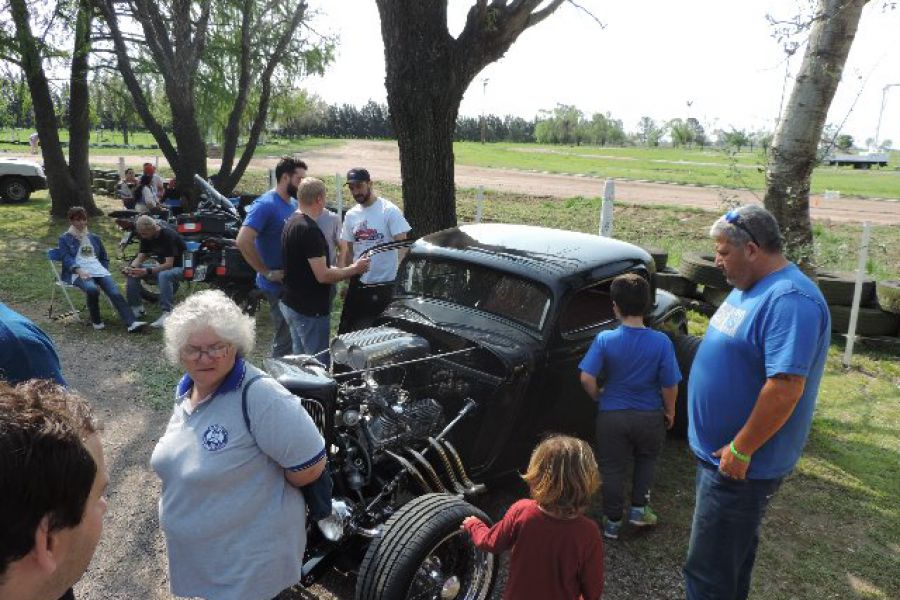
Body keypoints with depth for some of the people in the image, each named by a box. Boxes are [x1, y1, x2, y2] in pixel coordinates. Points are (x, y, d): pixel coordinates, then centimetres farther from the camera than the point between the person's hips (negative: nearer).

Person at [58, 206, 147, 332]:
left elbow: (104, 257, 29)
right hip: (78, 273, -3)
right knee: (92, 289, -38)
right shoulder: (65, 239, 14)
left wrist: (104, 271, 9)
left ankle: (131, 322, -41)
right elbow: (67, 258, -2)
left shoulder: (94, 238, 27)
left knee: (115, 292, -26)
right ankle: (96, 321, -18)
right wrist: (79, 271, -20)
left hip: (99, 270, 3)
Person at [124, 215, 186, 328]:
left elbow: (169, 264, -30)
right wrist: (132, 267, -23)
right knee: (132, 272, -8)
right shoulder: (146, 237, -2)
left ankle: (167, 314, -36)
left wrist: (147, 271, -39)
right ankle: (136, 307, -2)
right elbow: (140, 257, -1)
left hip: (180, 267, -8)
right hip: (162, 267, 8)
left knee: (164, 275, -39)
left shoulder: (168, 236, -25)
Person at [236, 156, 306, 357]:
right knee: (285, 342, 1)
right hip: (279, 286, -8)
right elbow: (243, 241, -26)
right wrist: (267, 272, -21)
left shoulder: (294, 204, 8)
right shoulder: (265, 205, -16)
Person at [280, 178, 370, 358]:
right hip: (309, 309, -10)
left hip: (290, 303, 10)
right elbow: (323, 276, -23)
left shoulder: (292, 223, 10)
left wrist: (343, 270, 16)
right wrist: (354, 269, -10)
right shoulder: (310, 230, -21)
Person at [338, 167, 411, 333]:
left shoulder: (389, 210, -11)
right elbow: (347, 249, 15)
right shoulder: (351, 215, 6)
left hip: (384, 284, -6)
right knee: (346, 330, 12)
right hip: (358, 283, 6)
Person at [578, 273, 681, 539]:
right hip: (650, 416, 1)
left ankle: (612, 521, 27)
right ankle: (639, 507, 27)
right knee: (646, 458, 29)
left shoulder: (605, 340, -17)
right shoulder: (661, 342, -16)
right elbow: (670, 386, -11)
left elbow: (587, 379, -19)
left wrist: (599, 396, 1)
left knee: (612, 468, 16)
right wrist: (670, 411, 8)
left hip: (612, 415, 0)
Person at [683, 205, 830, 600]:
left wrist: (740, 450, -23)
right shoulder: (749, 287, 8)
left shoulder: (790, 300, -24)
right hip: (717, 450, 10)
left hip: (740, 464, -10)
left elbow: (785, 388, -30)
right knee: (734, 550, 26)